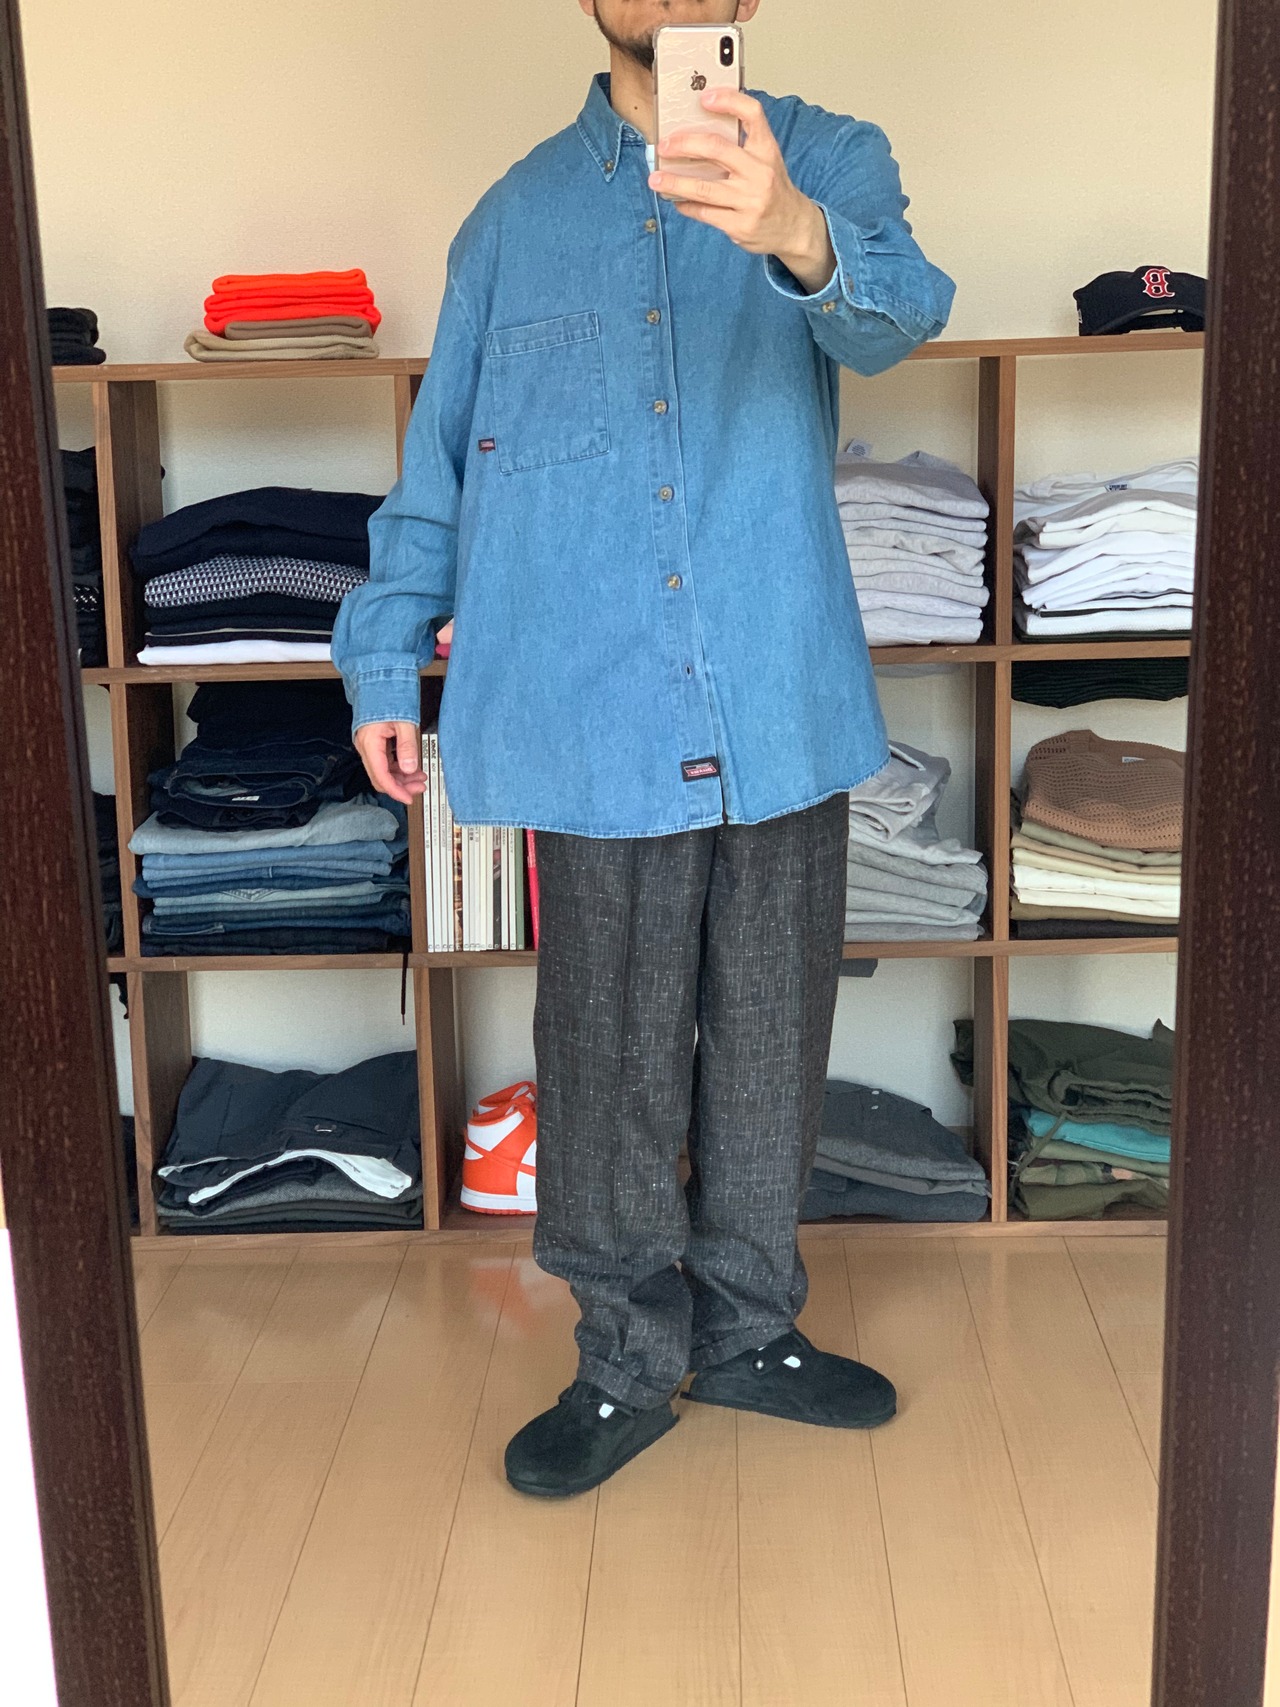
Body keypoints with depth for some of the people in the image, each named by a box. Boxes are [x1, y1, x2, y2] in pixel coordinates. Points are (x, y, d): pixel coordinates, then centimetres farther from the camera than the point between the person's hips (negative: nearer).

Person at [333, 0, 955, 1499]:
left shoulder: (829, 162, 6)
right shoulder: (520, 214, 12)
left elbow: (891, 313, -17)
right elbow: (439, 455, 14)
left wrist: (796, 237, -40)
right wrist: (385, 662, 7)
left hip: (781, 700, 0)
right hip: (595, 713, 0)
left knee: (771, 1036, 11)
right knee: (610, 1053, 4)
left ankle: (746, 1328, 31)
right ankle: (632, 1357, 23)